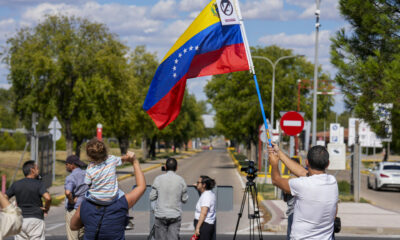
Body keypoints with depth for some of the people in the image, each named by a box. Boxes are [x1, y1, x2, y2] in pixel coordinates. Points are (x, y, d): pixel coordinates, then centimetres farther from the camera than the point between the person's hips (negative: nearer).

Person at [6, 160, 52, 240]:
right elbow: (48, 198, -23)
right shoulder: (38, 184, -8)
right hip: (36, 219, -4)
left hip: (20, 220, 4)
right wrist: (46, 209, -5)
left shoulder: (16, 184, 5)